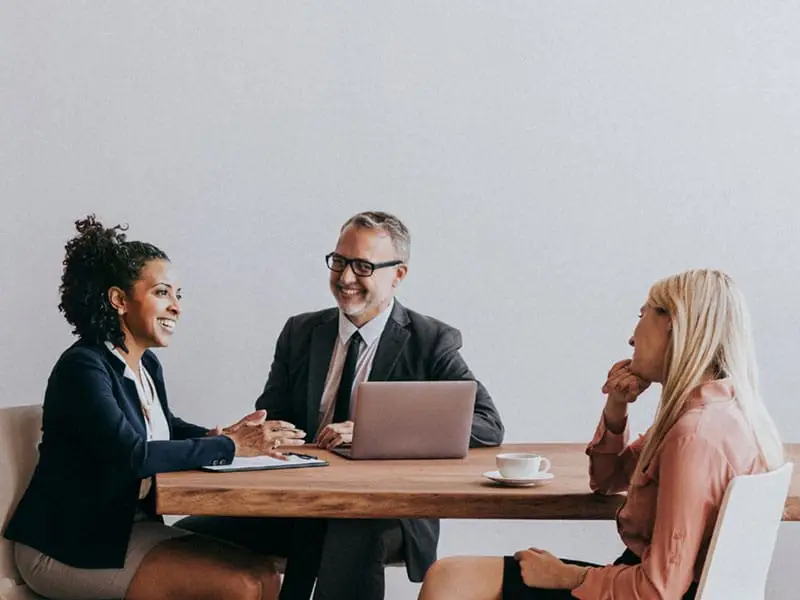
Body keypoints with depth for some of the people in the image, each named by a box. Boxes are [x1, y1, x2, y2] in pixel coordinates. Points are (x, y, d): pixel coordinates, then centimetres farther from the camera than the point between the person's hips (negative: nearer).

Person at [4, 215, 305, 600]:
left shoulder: (148, 365, 8)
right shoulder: (82, 367, -18)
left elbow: (165, 428, 23)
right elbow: (132, 455, -29)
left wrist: (220, 435, 0)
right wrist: (230, 447, -23)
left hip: (131, 524, 9)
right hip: (67, 548, -8)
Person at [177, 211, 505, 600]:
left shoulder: (431, 342, 1)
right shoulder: (300, 333, 14)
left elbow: (488, 426, -11)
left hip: (388, 510, -4)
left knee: (351, 538, -40)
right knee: (189, 537, -18)